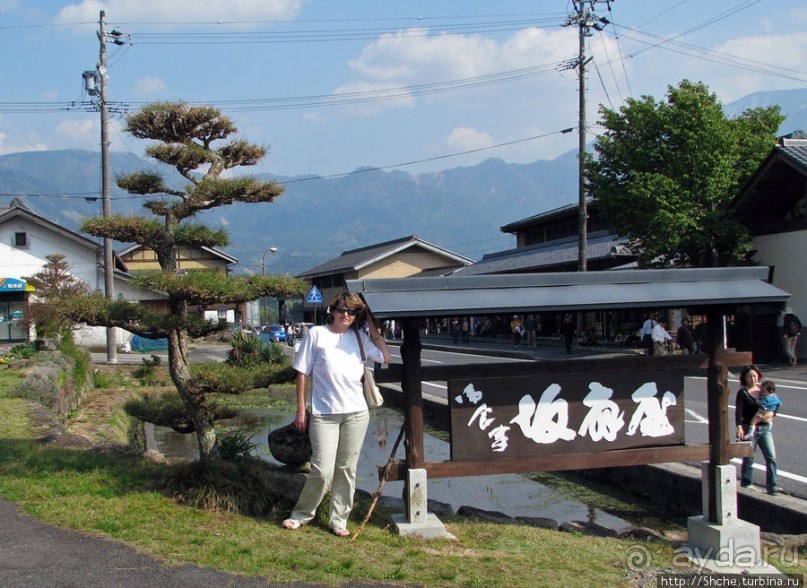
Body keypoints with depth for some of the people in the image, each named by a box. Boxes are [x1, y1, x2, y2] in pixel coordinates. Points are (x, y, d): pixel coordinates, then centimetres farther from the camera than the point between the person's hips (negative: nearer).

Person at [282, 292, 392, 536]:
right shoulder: (317, 334, 0)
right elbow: (302, 373, 1)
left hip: (356, 413, 3)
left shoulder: (359, 337, 9)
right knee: (323, 471, -7)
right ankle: (302, 514, 15)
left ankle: (339, 519, 20)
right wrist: (300, 411, -2)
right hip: (324, 414, -3)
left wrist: (372, 326, 4)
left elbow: (386, 358, 6)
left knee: (347, 470, 8)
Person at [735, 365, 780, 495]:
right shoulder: (742, 393, -4)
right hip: (749, 429, -4)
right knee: (749, 458, 4)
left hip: (765, 428, 4)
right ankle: (746, 483, 19)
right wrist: (739, 427, -25)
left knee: (771, 457, -4)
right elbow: (738, 411, -12)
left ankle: (772, 486, -3)